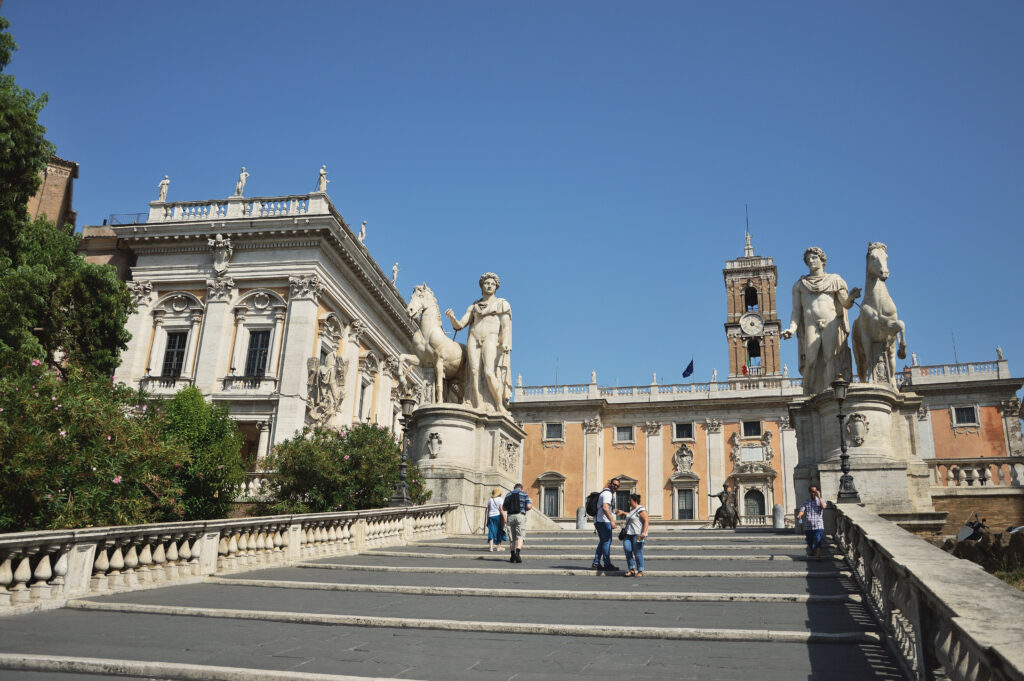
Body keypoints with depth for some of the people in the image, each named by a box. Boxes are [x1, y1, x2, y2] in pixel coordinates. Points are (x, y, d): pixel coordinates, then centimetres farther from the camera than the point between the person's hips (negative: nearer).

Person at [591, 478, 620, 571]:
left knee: (602, 542, 13)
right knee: (607, 542, -5)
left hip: (598, 521, 10)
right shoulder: (607, 493, -12)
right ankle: (607, 564, -1)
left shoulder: (609, 494, 22)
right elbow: (605, 508, -26)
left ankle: (596, 564, 13)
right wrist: (612, 520, -29)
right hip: (603, 521, -10)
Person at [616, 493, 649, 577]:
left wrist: (644, 532, -27)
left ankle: (640, 571, 4)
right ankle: (632, 570, -3)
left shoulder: (641, 510, -7)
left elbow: (647, 521, -17)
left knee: (638, 553, -7)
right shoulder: (632, 509, 22)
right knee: (627, 550, -8)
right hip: (629, 534, 8)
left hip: (638, 535, -8)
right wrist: (623, 512, 55)